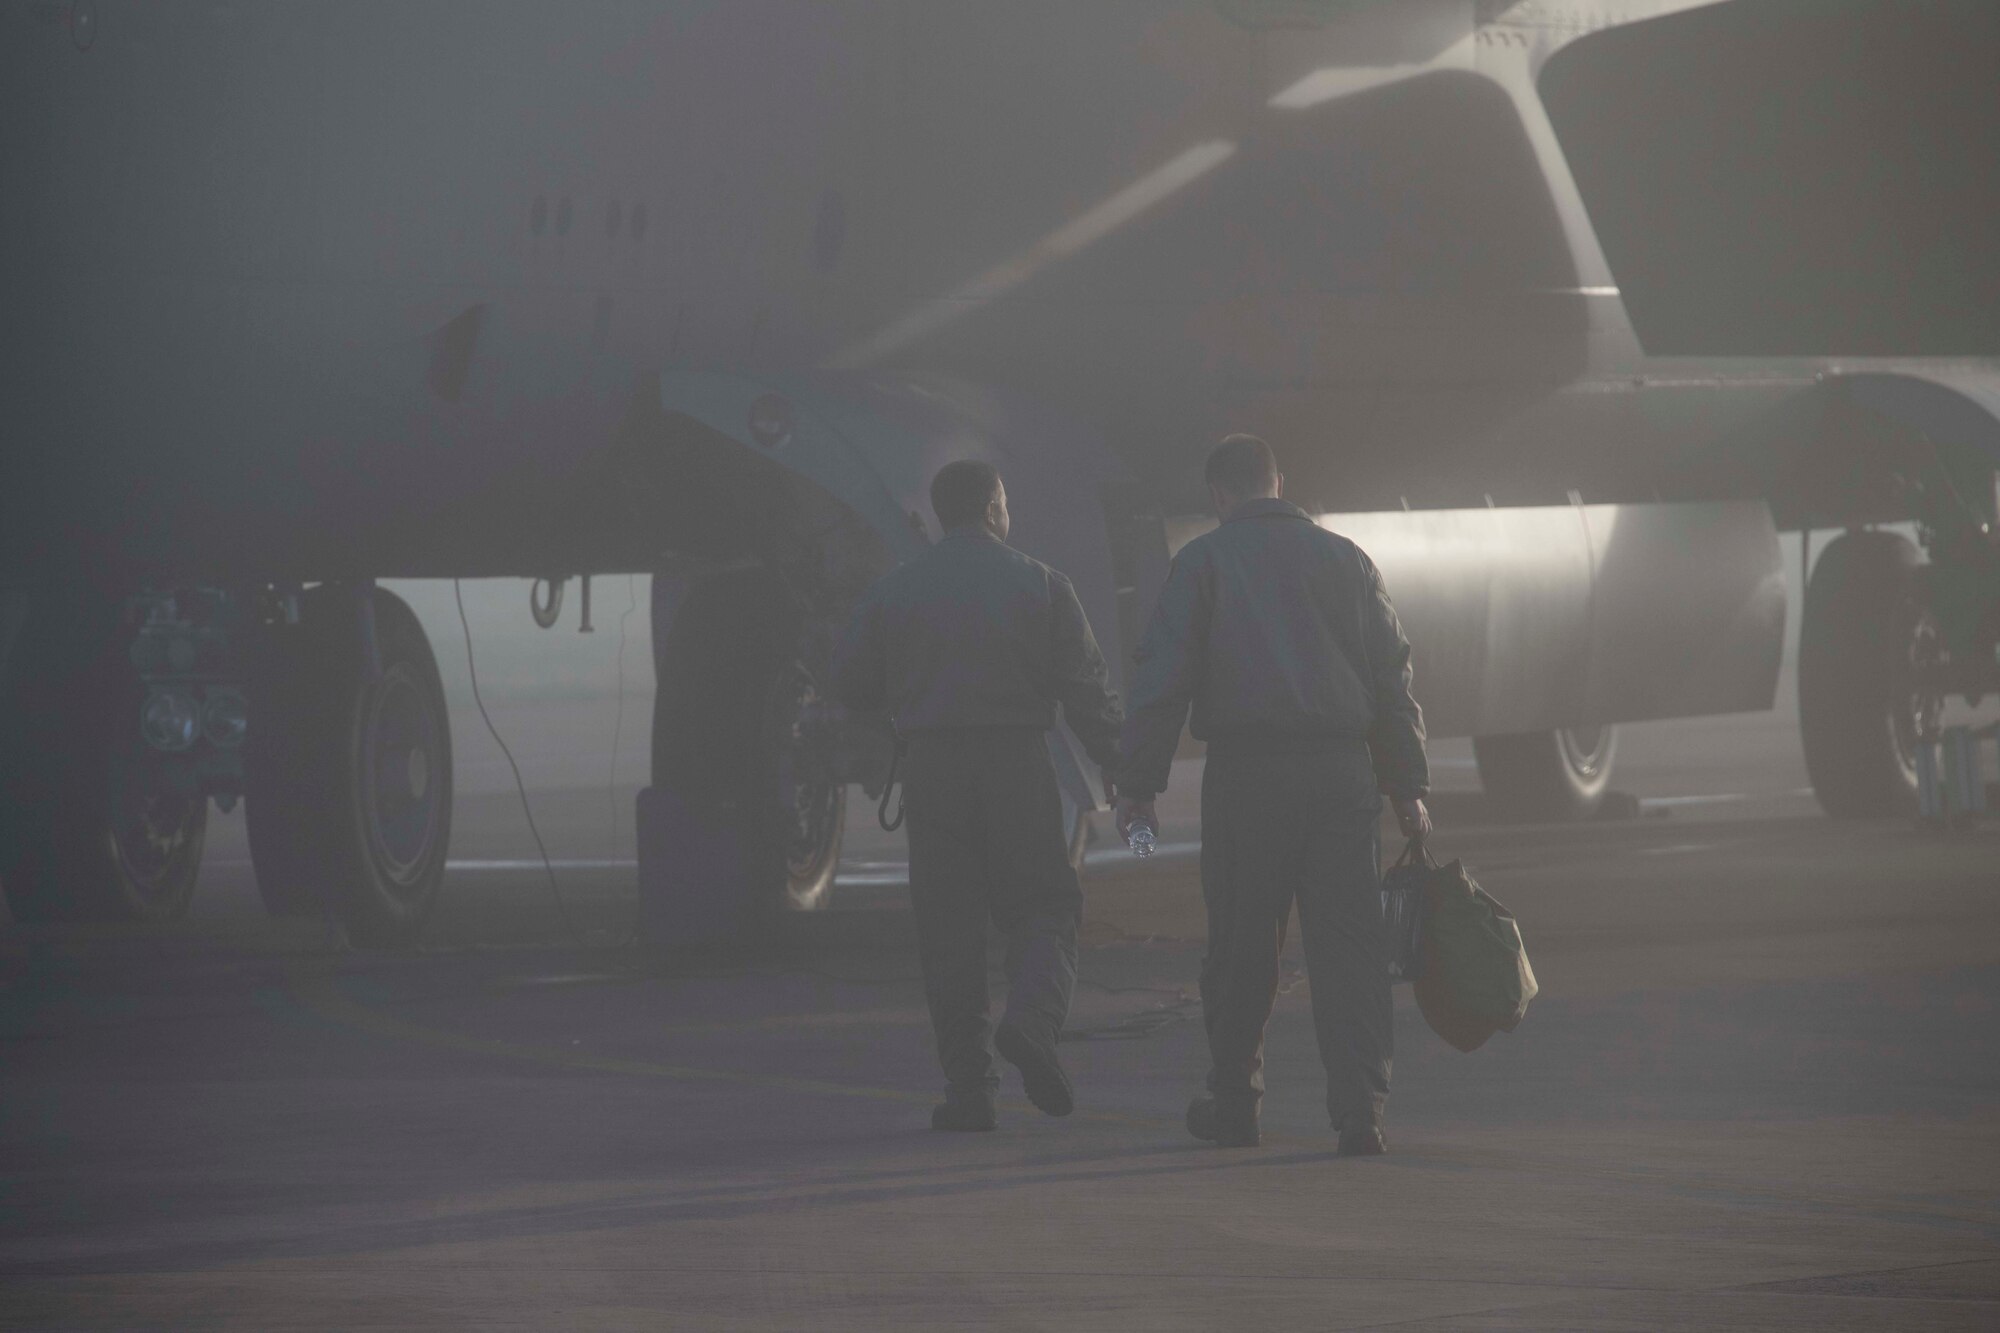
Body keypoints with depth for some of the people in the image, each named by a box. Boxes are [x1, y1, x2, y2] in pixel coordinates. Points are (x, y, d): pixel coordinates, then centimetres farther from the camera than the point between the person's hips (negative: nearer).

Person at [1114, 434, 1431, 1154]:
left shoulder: (1203, 561, 4)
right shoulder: (1344, 559, 13)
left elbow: (1162, 677, -2)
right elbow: (1392, 680, 13)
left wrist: (1140, 783, -1)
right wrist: (1408, 789, 16)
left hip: (1246, 771, -2)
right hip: (1341, 769, 2)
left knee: (1241, 946, 7)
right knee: (1348, 941, 0)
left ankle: (1233, 1105, 15)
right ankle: (1359, 1109, -9)